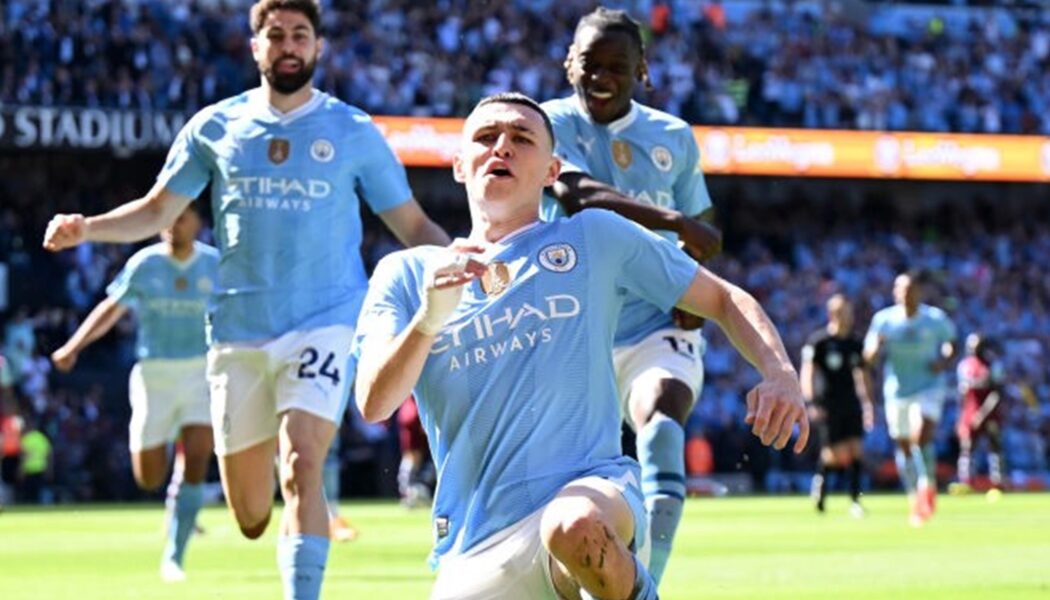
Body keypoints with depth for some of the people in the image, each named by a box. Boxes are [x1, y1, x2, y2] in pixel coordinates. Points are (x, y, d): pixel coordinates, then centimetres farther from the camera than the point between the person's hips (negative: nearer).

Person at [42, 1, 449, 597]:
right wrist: (86, 227, -7)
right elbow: (157, 212, 11)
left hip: (325, 321, -2)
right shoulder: (216, 127, 5)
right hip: (239, 330, 2)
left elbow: (413, 225, 5)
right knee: (250, 515, 6)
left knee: (301, 467, -24)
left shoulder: (354, 132, 1)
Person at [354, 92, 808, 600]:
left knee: (575, 528, -39)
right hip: (474, 553, 3)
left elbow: (724, 300, 17)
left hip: (592, 488, -3)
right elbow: (374, 404, -2)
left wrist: (780, 375, -3)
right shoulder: (406, 274, 13)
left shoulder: (595, 239, 12)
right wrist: (429, 319, -21)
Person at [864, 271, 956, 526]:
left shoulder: (936, 319, -3)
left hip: (929, 389, -2)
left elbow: (951, 342, 14)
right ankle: (915, 499, 23)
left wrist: (945, 361, -6)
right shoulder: (884, 320, -3)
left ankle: (928, 485, -3)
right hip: (897, 392, 2)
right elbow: (868, 357, -1)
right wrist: (876, 346, -24)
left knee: (922, 434, -23)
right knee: (904, 446, 7)